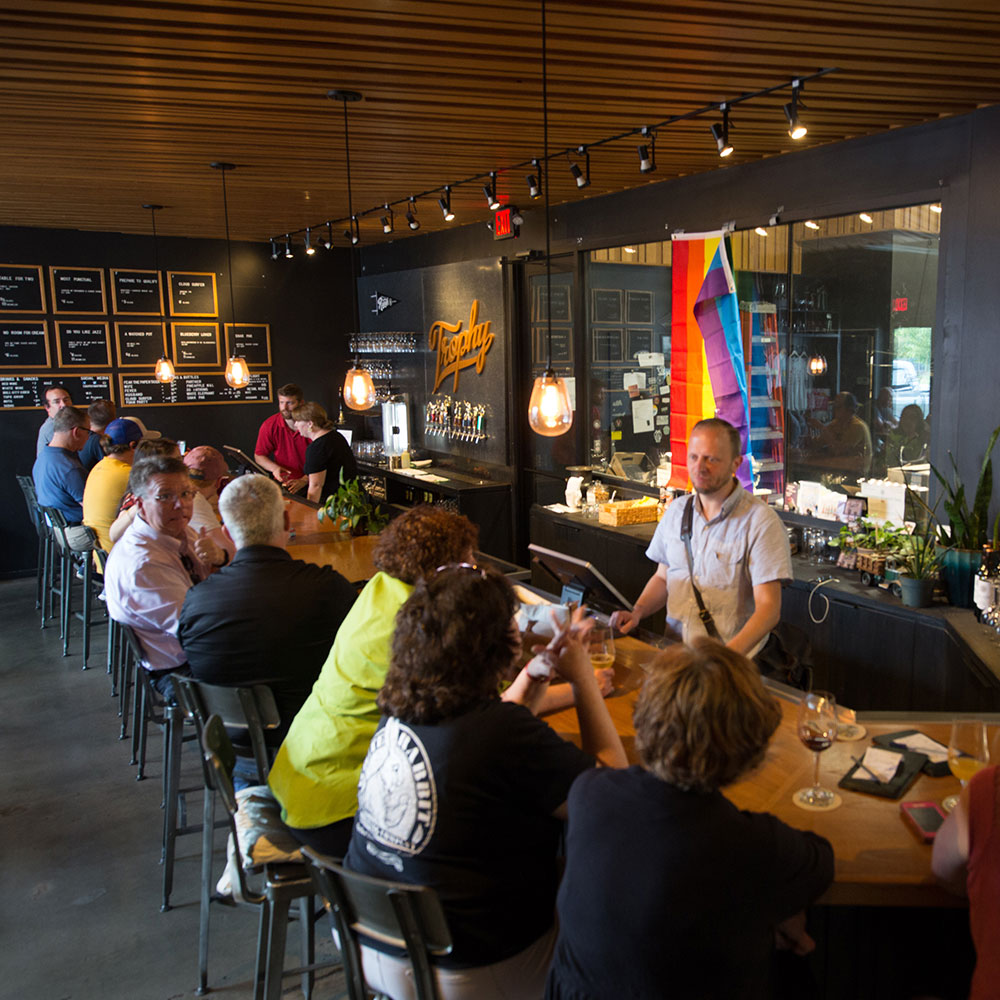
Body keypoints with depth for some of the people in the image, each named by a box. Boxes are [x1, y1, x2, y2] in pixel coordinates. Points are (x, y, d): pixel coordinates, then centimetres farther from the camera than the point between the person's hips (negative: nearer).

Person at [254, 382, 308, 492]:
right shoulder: (269, 425, -3)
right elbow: (259, 456, 8)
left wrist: (303, 481, -22)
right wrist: (274, 468, -13)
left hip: (310, 483, -2)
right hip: (284, 483, 2)